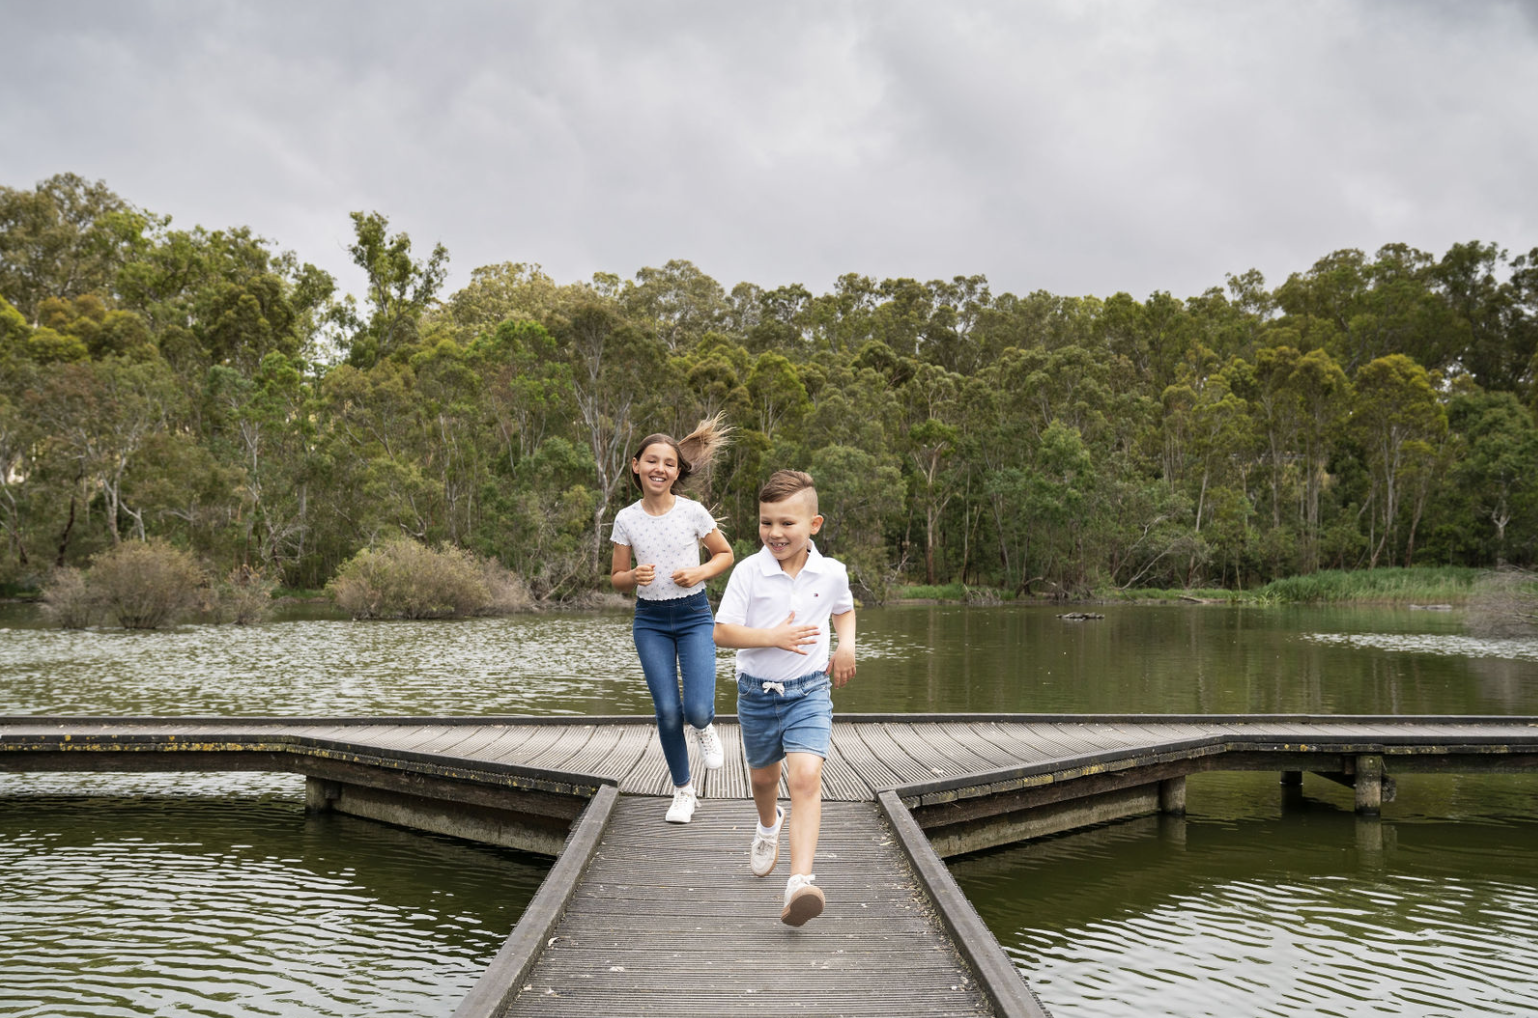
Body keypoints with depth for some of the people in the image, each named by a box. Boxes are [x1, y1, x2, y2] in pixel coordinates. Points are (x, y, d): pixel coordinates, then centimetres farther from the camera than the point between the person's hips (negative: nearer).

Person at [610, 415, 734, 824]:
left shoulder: (693, 512, -6)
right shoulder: (626, 519, -3)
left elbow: (725, 554, 7)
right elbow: (616, 577, 6)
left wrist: (700, 572, -13)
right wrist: (635, 576, -17)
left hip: (693, 615, -1)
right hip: (650, 621, 1)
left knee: (697, 710, -16)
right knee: (667, 713, -5)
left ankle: (705, 727, 23)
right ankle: (683, 790, 17)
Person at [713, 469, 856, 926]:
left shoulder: (832, 573, -5)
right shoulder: (748, 572, -12)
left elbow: (844, 608, 18)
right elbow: (722, 632, -14)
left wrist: (846, 646, 1)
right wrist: (773, 637, -26)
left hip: (809, 691, -1)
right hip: (757, 692, 1)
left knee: (806, 777, -21)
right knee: (763, 776, 21)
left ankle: (800, 883, -27)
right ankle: (769, 825, 57)